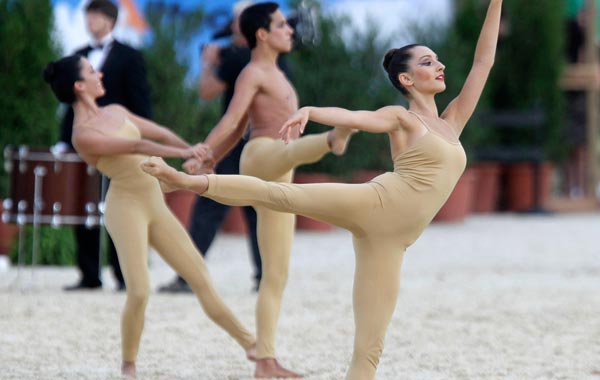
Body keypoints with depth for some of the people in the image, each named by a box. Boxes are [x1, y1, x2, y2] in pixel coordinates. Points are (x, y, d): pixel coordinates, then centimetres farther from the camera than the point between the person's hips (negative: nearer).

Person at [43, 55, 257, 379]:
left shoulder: (115, 112, 11)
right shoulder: (83, 135, -14)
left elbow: (158, 133, 16)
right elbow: (136, 147, -22)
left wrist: (192, 152, 5)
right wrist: (183, 153, -27)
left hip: (155, 206, 7)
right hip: (126, 206, -7)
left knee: (200, 276, 8)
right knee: (139, 291, -17)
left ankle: (249, 343, 14)